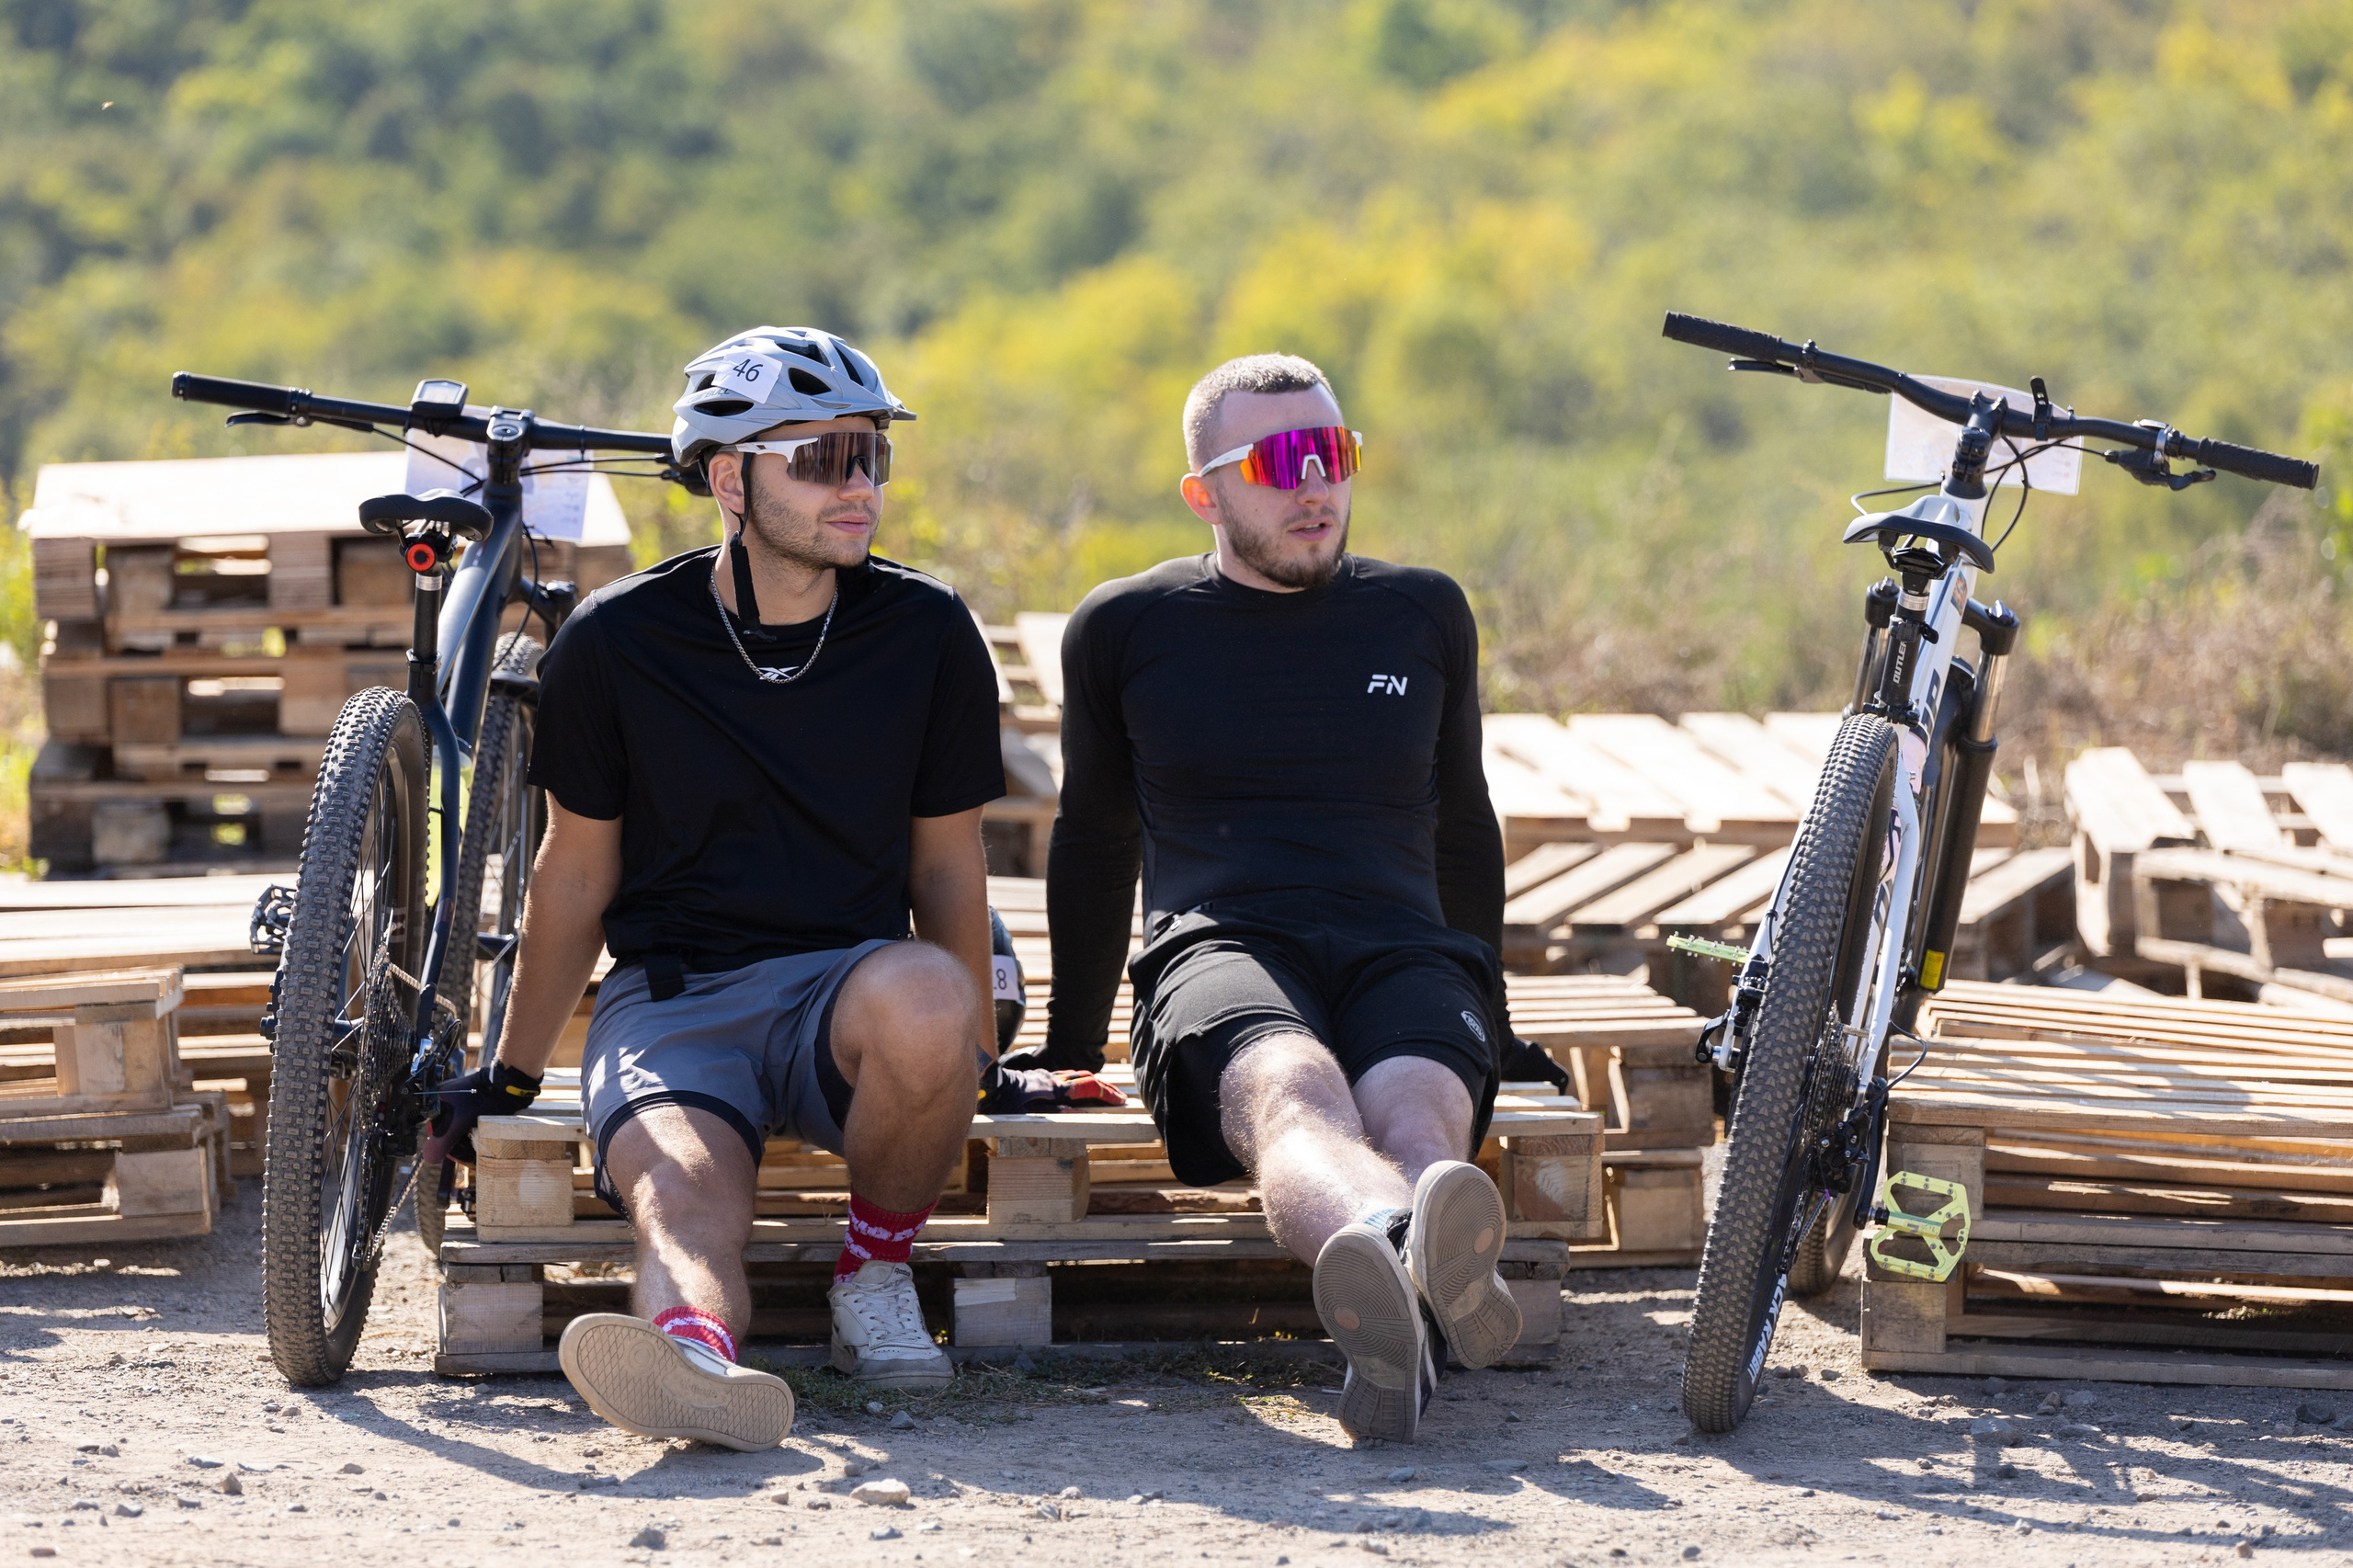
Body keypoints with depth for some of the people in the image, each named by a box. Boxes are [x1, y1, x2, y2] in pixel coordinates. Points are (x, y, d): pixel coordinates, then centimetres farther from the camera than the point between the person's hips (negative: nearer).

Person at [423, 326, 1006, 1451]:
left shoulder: (926, 634, 3)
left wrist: (975, 1061, 12)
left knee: (923, 996, -37)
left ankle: (876, 1272, -13)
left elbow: (947, 864, 13)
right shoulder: (619, 643, 0)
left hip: (843, 989, 1)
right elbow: (576, 875, 11)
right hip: (670, 1005, -1)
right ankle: (697, 1347, -69)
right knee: (682, 1191, -35)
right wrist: (510, 1074, 14)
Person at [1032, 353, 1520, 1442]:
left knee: (1416, 1116, -38)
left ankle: (1390, 1322, -71)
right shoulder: (1126, 628, 15)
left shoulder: (1423, 615, 20)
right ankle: (1409, 1254, -75)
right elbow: (1094, 840, 28)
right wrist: (1071, 1047, 31)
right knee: (1293, 1090, -41)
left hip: (1402, 954, 2)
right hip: (1221, 948, -2)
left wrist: (1482, 1016, 36)